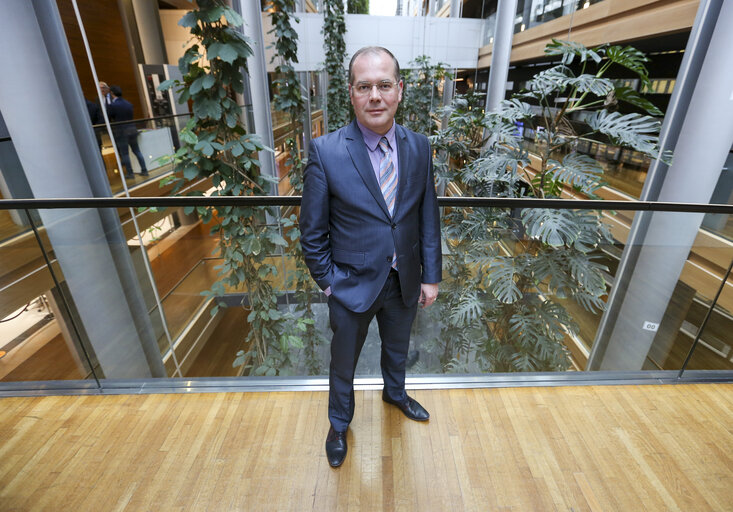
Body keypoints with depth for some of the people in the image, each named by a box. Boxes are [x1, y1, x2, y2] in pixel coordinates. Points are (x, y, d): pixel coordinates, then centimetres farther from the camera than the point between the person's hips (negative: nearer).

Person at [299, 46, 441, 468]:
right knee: (344, 364, 19)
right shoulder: (325, 152, -17)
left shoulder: (419, 147, -5)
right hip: (352, 286, -3)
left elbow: (428, 217, 0)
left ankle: (395, 394, 62)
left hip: (405, 282, 4)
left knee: (398, 349, 29)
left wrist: (431, 275, 2)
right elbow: (313, 233, -10)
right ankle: (340, 423, 50)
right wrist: (329, 282, -9)